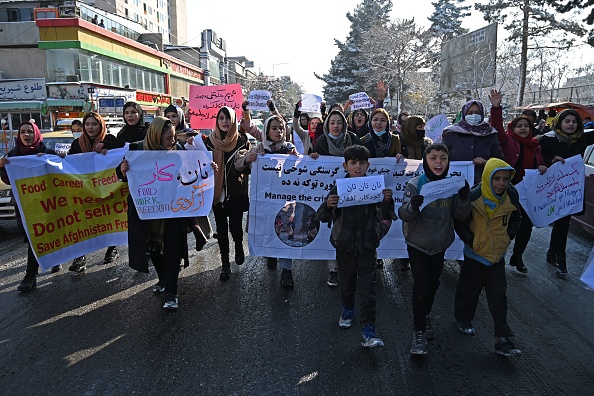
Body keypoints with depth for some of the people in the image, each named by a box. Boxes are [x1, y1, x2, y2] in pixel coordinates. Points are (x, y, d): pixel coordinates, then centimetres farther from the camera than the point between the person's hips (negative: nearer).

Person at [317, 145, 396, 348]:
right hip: (344, 245, 1)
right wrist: (328, 205, -29)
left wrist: (388, 201, -22)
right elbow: (323, 217, -8)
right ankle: (347, 310, 47)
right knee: (346, 283, 19)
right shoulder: (339, 188, -7)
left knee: (367, 289, -1)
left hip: (367, 246, -1)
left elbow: (386, 216, -2)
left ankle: (369, 331, 8)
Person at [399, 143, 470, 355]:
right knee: (421, 286, -7)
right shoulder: (415, 184, -14)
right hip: (418, 244, -4)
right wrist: (413, 206, -39)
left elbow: (460, 217, 0)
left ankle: (424, 315, 42)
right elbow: (403, 214, -18)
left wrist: (464, 198, -18)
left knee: (433, 284, 18)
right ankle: (419, 331, 6)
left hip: (440, 245, 4)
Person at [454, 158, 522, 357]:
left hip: (498, 256, 3)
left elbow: (515, 219, 12)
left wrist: (507, 238, 3)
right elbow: (459, 221, -10)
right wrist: (470, 241, -13)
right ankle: (463, 318, 40)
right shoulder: (473, 197, -19)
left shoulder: (511, 196, -6)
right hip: (475, 254, -3)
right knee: (469, 290, 14)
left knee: (498, 297, 3)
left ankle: (503, 340, 8)